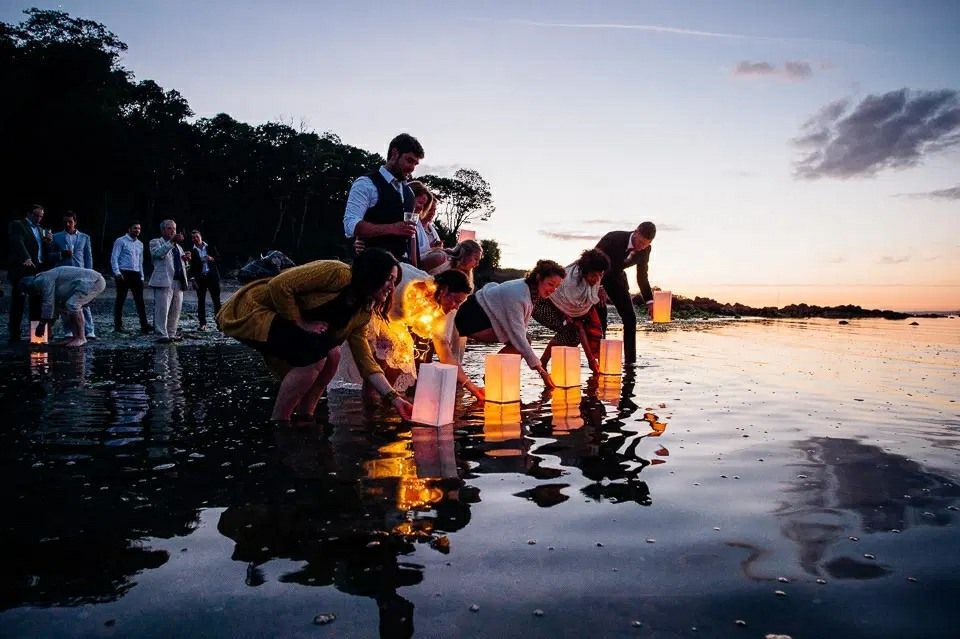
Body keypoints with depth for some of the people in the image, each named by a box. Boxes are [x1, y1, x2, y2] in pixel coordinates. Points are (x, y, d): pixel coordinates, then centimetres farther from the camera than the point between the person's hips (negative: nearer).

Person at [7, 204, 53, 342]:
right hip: (22, 270, -6)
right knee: (18, 302, -3)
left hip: (39, 270, 6)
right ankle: (15, 334, -2)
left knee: (37, 303, 6)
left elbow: (45, 251, 21)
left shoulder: (42, 230, 23)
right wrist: (26, 258, -31)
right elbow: (18, 242, -15)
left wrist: (48, 241, 0)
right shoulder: (17, 225, 3)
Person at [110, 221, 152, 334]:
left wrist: (142, 277, 17)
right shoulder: (121, 241, 0)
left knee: (140, 300, -3)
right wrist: (117, 272, -15)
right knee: (120, 299, 2)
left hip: (136, 274, 5)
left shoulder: (140, 244, 18)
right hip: (123, 273, -5)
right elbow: (114, 258, -5)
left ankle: (144, 326, -8)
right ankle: (118, 325, 10)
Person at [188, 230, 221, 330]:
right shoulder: (191, 251, 2)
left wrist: (212, 259, -11)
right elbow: (191, 266, 0)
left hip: (212, 276, 1)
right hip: (200, 278, -1)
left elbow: (218, 258, 10)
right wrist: (193, 279, -8)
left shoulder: (210, 247, 7)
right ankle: (202, 324, 5)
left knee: (216, 300, 0)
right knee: (201, 301, 1)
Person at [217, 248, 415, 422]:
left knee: (332, 354, -7)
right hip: (250, 310, -8)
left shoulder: (362, 312, 3)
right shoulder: (338, 273, -23)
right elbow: (278, 285, -27)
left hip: (276, 319, 8)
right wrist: (302, 324, -21)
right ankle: (278, 421, -10)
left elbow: (364, 359, 2)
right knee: (314, 352, -25)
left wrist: (394, 397, -3)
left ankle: (304, 417, 8)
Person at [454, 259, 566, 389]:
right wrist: (541, 370, -31)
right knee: (517, 344, -20)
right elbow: (518, 337, -31)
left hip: (484, 316, 10)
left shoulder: (530, 290, -1)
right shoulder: (517, 295, -28)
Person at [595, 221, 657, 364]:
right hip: (596, 276, -5)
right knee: (600, 319, -18)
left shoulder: (645, 250, -13)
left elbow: (642, 276, 1)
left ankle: (630, 360, 5)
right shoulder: (613, 238, -30)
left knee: (630, 318, -3)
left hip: (616, 278, 5)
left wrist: (650, 301, -5)